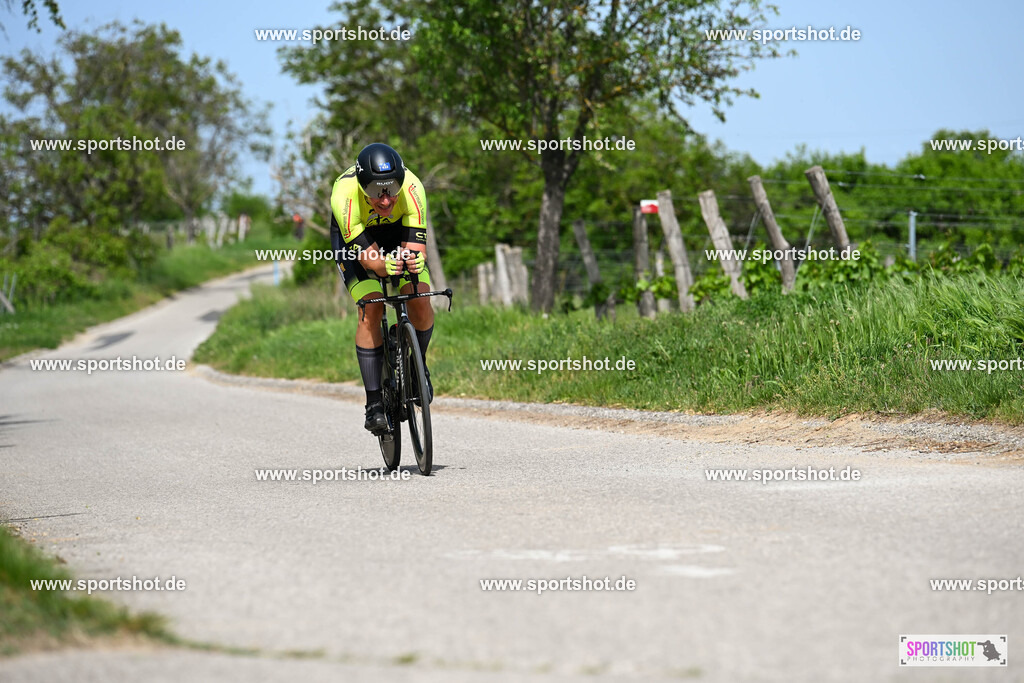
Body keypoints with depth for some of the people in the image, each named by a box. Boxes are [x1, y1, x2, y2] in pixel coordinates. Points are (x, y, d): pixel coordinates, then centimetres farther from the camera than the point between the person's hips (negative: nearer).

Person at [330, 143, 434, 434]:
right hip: (353, 235, -2)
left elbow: (416, 247, -36)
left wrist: (415, 261, -59)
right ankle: (375, 404, -13)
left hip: (398, 230, 2)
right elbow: (368, 257, -39)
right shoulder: (345, 194, -40)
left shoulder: (411, 187, -36)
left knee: (420, 299, -18)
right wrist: (385, 267, -61)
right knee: (371, 310, -19)